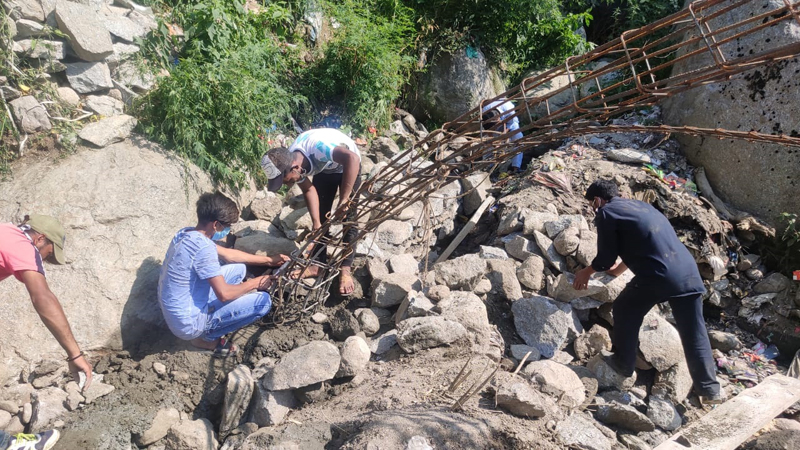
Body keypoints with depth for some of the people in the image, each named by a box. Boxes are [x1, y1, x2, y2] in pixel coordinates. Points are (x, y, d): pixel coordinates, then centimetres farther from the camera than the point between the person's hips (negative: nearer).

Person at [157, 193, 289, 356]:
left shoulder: (186, 234, 2)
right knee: (263, 301, -12)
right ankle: (206, 338, 1)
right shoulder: (203, 247, -27)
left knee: (239, 268, 16)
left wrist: (269, 260, 15)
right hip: (189, 323, -9)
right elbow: (224, 294, -26)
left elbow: (228, 255, 13)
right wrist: (256, 282, -9)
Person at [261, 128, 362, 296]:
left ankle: (345, 269, -1)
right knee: (320, 217, 4)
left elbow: (352, 158, -55)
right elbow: (308, 189, -8)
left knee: (348, 217, -8)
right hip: (323, 168, 5)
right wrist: (316, 222, -16)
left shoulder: (317, 147, -44)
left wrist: (344, 199, -49)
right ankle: (318, 264, 16)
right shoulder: (288, 163, -22)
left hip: (347, 165, -5)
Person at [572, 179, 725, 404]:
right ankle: (710, 389, 22)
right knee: (694, 333, 15)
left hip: (658, 276, -7)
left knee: (624, 312, 19)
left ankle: (623, 364, 30)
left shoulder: (606, 213, 3)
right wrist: (616, 270, 52)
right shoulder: (640, 205, 27)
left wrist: (586, 273, 22)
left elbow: (606, 258, 2)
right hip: (689, 272, 7)